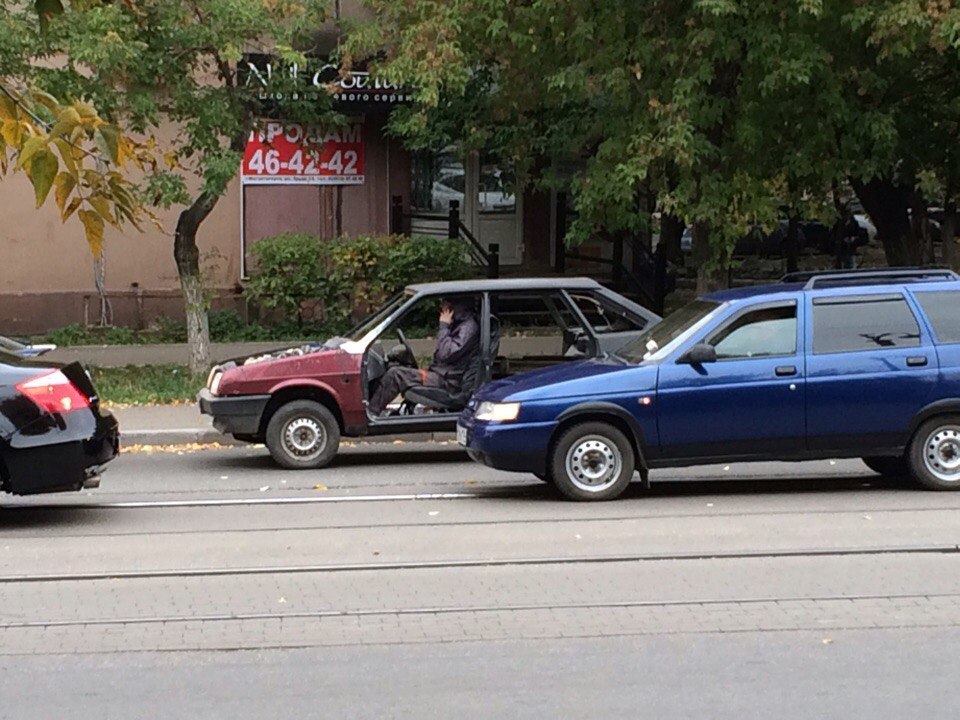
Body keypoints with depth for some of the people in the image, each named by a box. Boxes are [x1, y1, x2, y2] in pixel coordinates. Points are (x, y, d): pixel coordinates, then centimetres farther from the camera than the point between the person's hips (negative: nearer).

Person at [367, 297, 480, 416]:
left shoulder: (469, 327, -14)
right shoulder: (460, 324, 17)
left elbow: (446, 354, -23)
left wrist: (444, 326, -15)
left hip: (447, 381, -11)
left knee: (395, 374, -15)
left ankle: (372, 412, -9)